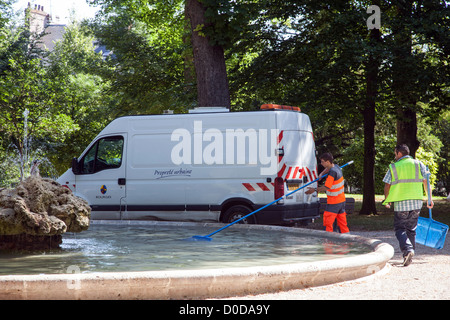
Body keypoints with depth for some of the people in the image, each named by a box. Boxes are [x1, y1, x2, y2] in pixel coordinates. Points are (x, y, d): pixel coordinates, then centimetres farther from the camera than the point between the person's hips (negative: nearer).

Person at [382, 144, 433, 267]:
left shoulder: (393, 167, 1)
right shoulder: (418, 164, 6)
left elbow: (387, 185, 3)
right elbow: (426, 182, 3)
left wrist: (387, 200, 17)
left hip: (400, 203, -3)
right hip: (416, 202, 3)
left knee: (399, 229, 5)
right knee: (411, 229, 15)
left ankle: (407, 249, -20)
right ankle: (409, 256, 16)